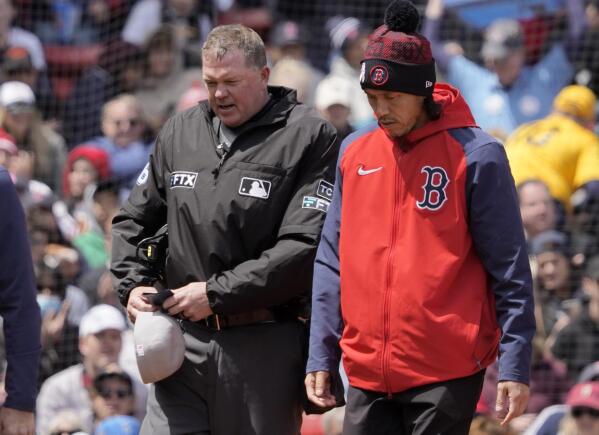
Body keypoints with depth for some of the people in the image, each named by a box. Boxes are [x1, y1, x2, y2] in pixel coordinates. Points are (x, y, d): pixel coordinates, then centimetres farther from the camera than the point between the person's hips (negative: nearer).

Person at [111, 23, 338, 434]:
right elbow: (133, 220, 23)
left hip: (265, 347, -4)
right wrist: (133, 285, 4)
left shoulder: (308, 136, -5)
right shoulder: (179, 131, 14)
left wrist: (217, 293, -15)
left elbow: (304, 245, -15)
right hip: (184, 342, 4)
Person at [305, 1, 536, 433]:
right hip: (367, 374, 5)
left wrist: (515, 368, -9)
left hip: (446, 374, -5)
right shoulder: (354, 154, 10)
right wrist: (321, 356, 9)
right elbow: (332, 262, 14)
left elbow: (510, 271, -4)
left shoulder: (475, 156, -4)